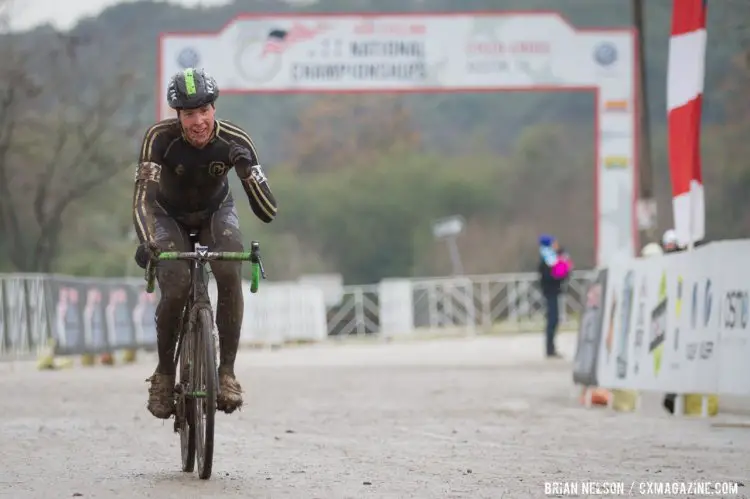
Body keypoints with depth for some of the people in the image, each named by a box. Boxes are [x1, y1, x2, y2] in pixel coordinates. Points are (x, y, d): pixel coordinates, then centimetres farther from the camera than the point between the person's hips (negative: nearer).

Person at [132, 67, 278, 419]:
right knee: (176, 290, -25)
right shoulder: (160, 138, -31)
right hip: (170, 217, -1)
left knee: (230, 275, -29)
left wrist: (247, 169, -45)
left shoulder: (234, 140, -27)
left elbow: (267, 212, -29)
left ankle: (227, 371, -20)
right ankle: (164, 373, 0)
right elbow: (143, 195, -40)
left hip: (216, 213, 1)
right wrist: (146, 241, -58)